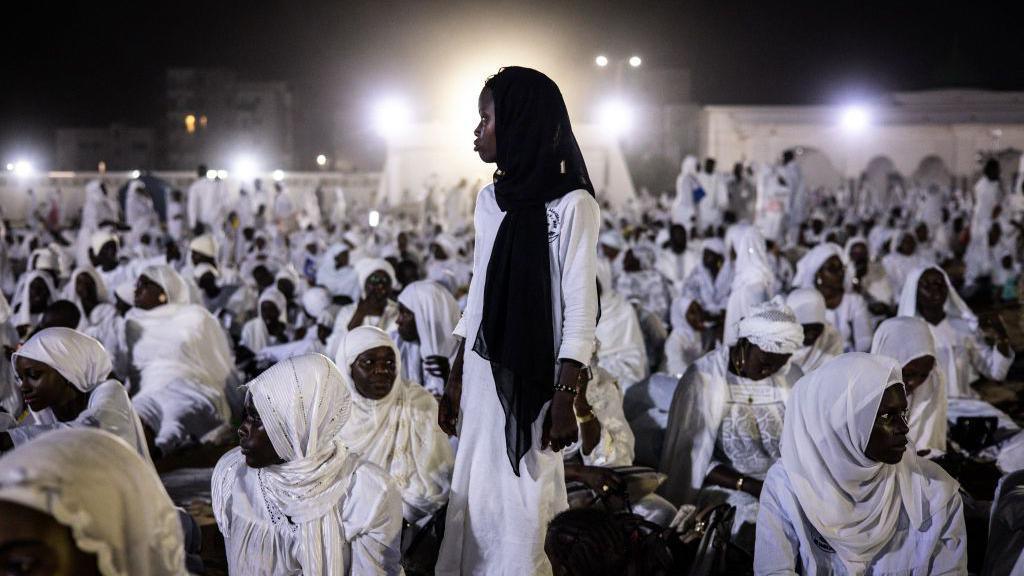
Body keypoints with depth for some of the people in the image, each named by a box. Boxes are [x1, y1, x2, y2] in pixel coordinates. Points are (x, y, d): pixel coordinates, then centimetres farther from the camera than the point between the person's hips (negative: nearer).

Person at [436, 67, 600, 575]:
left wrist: (565, 396, -16)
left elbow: (581, 309, -11)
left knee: (523, 505, -2)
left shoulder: (571, 203, -10)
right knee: (477, 499, 9)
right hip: (483, 372, 6)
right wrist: (455, 380, 14)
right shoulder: (491, 200, 10)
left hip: (536, 378, -6)